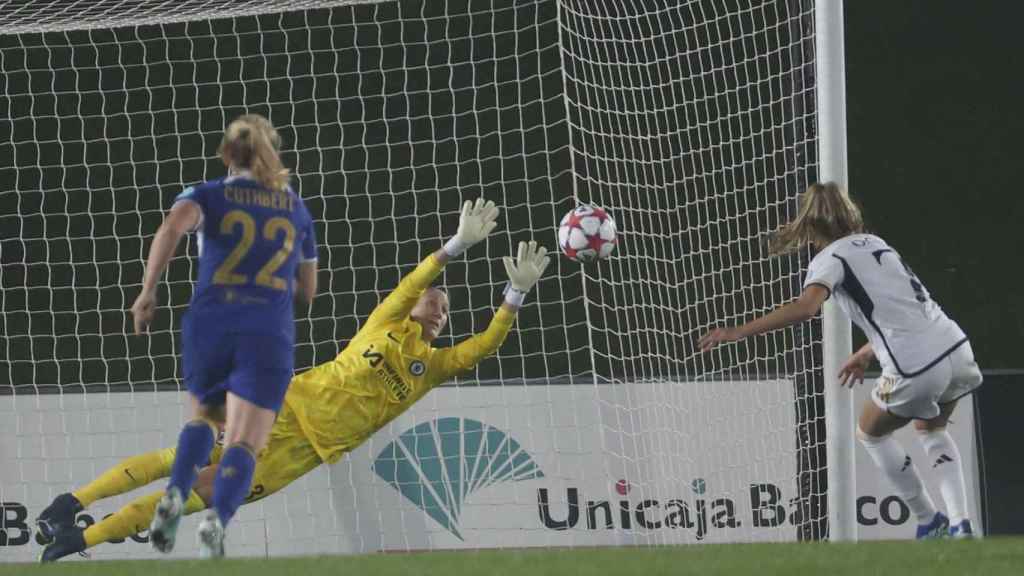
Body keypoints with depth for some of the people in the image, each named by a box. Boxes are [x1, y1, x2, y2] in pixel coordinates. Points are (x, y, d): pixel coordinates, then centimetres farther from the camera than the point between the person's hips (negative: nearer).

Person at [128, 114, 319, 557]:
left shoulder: (207, 196, 11)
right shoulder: (296, 209, 21)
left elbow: (174, 223, -14)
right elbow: (307, 290, 27)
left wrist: (147, 291, -13)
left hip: (208, 328, 1)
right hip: (269, 336, 0)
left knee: (203, 418, 28)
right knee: (242, 448, -9)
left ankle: (175, 497, 0)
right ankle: (217, 520, -40)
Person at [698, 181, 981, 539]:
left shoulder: (830, 259, -4)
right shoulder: (874, 243, 19)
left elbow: (805, 308, -24)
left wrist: (739, 332, -24)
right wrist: (868, 353, 38)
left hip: (918, 370, -7)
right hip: (957, 348, 7)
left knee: (870, 433, 21)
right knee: (930, 429, 32)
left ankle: (929, 522, 24)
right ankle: (960, 523, 17)